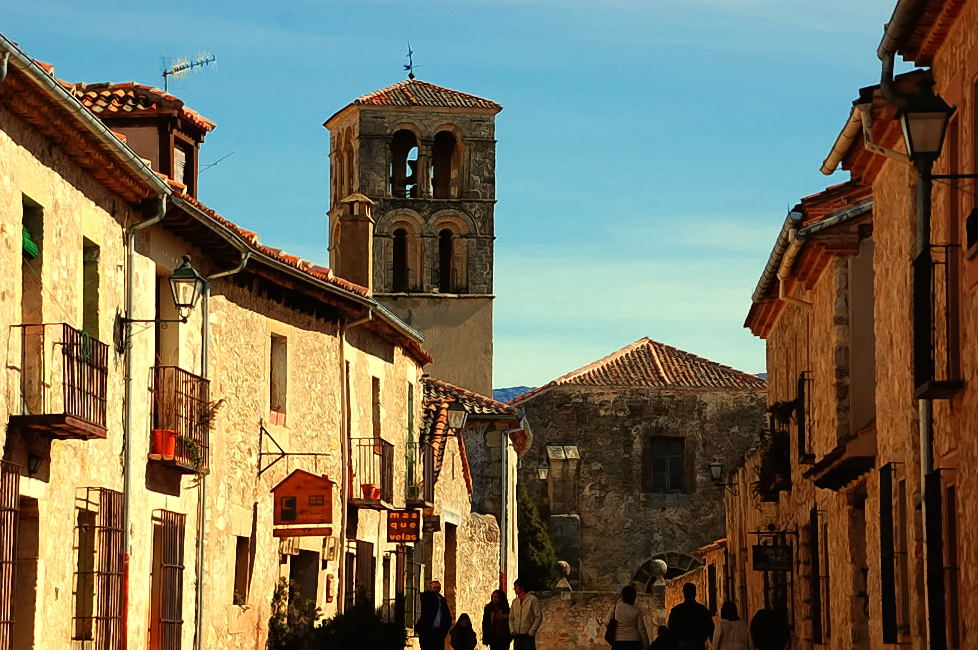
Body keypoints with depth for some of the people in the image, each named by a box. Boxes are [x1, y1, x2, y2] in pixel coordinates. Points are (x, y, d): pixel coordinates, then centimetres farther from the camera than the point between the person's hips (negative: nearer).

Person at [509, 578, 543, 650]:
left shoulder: (533, 600, -5)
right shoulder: (515, 601, 13)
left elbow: (539, 617, -8)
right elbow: (511, 618, 19)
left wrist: (531, 632, -12)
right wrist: (512, 630, 4)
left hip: (528, 636, -6)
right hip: (517, 637, 6)